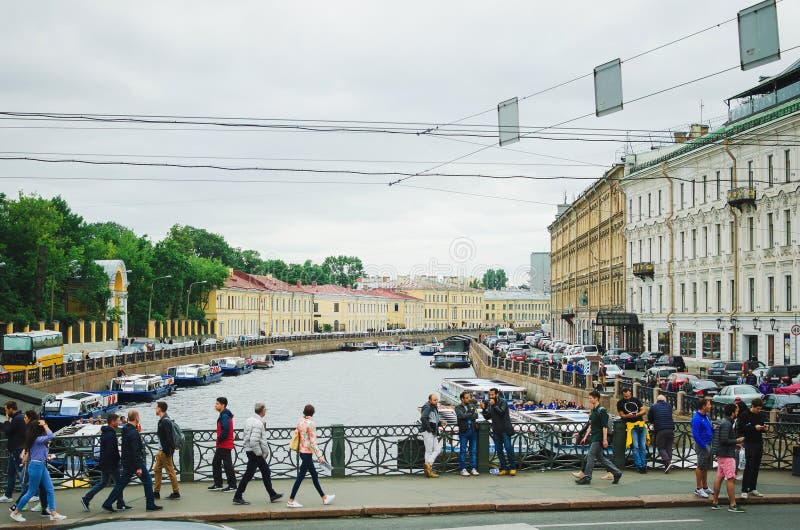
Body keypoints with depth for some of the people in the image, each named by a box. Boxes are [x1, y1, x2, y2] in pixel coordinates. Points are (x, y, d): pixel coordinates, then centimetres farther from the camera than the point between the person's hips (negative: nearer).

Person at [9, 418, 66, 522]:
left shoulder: (38, 438, 10)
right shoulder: (37, 439, -17)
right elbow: (50, 436, -27)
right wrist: (44, 425, -18)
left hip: (42, 466, 9)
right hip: (36, 466, -9)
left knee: (50, 490, 4)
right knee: (31, 492, 1)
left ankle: (53, 514, 3)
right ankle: (16, 512, 14)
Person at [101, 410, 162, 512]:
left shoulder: (125, 429, 8)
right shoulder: (133, 432, -21)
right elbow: (135, 451, -24)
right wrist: (138, 467, -23)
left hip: (127, 463, 9)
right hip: (135, 462, -9)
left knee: (121, 483, 11)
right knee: (147, 481, 4)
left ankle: (107, 504, 9)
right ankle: (150, 505, 7)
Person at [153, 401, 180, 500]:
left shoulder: (165, 421, -18)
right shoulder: (162, 420, 13)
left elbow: (168, 437, -23)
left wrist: (167, 451, -23)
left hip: (166, 451, -10)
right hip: (161, 450, 10)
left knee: (170, 471, -5)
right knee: (157, 469, 12)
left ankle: (176, 492, 1)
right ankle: (156, 492, 17)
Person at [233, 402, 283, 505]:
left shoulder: (250, 420, 8)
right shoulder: (258, 423, -21)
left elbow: (244, 436, 14)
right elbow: (254, 440, -29)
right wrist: (259, 453, -18)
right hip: (255, 453, -11)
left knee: (266, 471, 17)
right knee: (248, 475, -3)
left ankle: (272, 495, 25)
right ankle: (237, 497, 3)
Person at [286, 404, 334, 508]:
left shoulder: (300, 421, 5)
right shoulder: (310, 423, -17)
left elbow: (297, 435, 11)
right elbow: (313, 442, -19)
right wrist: (319, 455, -15)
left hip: (302, 451, 9)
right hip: (307, 452, -9)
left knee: (314, 475, 16)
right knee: (301, 476, -2)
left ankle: (324, 498, 25)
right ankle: (291, 501, 1)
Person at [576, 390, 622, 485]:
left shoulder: (602, 411, -12)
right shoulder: (593, 411, 15)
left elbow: (605, 426, -17)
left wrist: (605, 439, -20)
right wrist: (586, 436, 18)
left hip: (599, 438, -9)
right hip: (594, 437, 9)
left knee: (591, 456, -7)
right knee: (601, 457, 11)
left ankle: (587, 477, -3)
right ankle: (616, 473, 17)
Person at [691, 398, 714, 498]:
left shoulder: (706, 416, 9)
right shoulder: (696, 418, -19)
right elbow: (695, 435, -22)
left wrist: (713, 428, 0)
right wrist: (704, 446, -20)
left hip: (709, 444, 9)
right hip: (702, 446, -9)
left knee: (706, 468, 17)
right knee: (700, 467, -1)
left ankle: (705, 487, 27)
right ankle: (698, 489, 7)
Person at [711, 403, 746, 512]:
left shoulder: (724, 422, 14)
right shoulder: (726, 424, -18)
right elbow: (724, 440, -25)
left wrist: (735, 443, 15)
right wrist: (736, 441, -13)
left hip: (722, 454, 10)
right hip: (727, 455, -10)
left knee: (719, 477, 12)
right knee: (731, 478, -7)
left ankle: (715, 502, 15)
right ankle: (732, 505, -6)